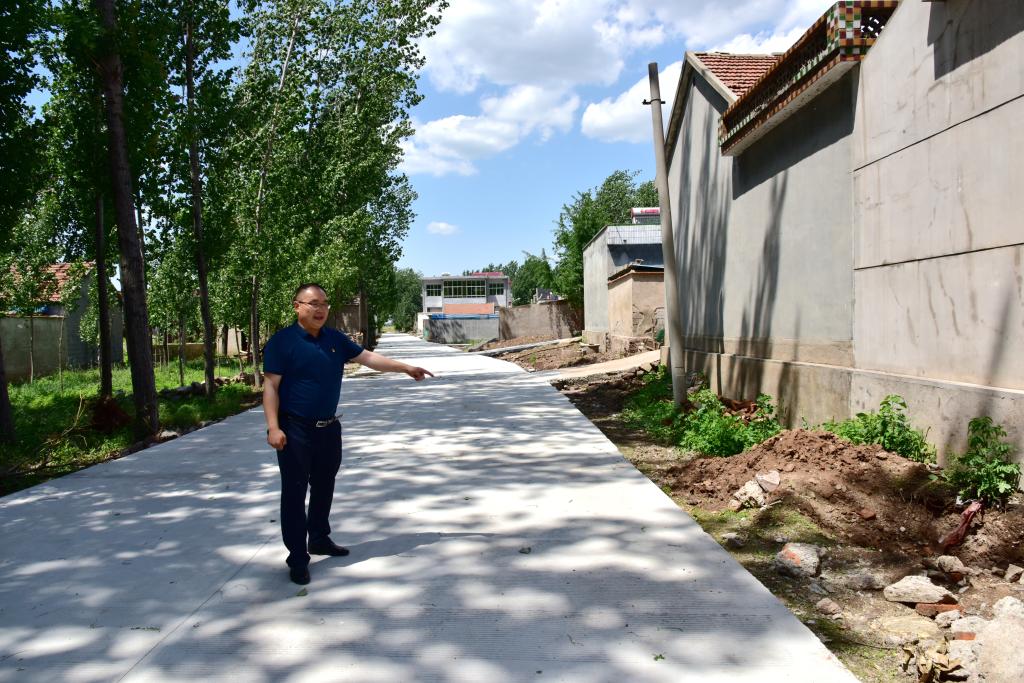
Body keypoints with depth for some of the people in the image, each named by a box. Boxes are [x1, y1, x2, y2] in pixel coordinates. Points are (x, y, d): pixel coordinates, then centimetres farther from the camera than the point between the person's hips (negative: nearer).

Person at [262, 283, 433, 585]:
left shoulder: (335, 338, 7)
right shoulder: (282, 341, -11)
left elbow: (367, 357, 9)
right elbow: (271, 386, -13)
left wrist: (405, 367, 5)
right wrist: (273, 427, -20)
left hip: (329, 427, 6)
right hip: (295, 430, -6)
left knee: (324, 487, 18)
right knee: (294, 492, 0)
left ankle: (319, 539, 36)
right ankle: (298, 558, 9)